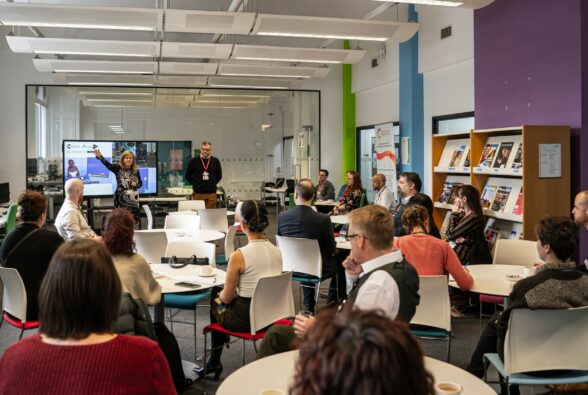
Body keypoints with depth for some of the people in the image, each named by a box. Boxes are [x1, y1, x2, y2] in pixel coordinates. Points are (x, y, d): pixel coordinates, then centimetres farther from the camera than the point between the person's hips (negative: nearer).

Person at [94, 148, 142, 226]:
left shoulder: (136, 170, 7)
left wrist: (136, 184, -8)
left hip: (133, 198, 3)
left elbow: (140, 183, 16)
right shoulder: (118, 168, -2)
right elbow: (108, 165, -20)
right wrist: (100, 157, -36)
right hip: (121, 199, -3)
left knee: (135, 220, 5)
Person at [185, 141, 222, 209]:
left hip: (211, 193, 1)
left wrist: (212, 184, 10)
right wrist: (195, 184, 8)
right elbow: (188, 176, 10)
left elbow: (219, 176, 16)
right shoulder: (193, 161, 1)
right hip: (198, 193, -1)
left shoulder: (215, 161, 5)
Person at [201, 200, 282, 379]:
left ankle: (215, 362, 37)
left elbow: (227, 298, -10)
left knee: (216, 303, 26)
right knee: (221, 297, 28)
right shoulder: (277, 251, -3)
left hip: (246, 320, -6)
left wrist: (221, 295, 13)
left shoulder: (239, 256, -21)